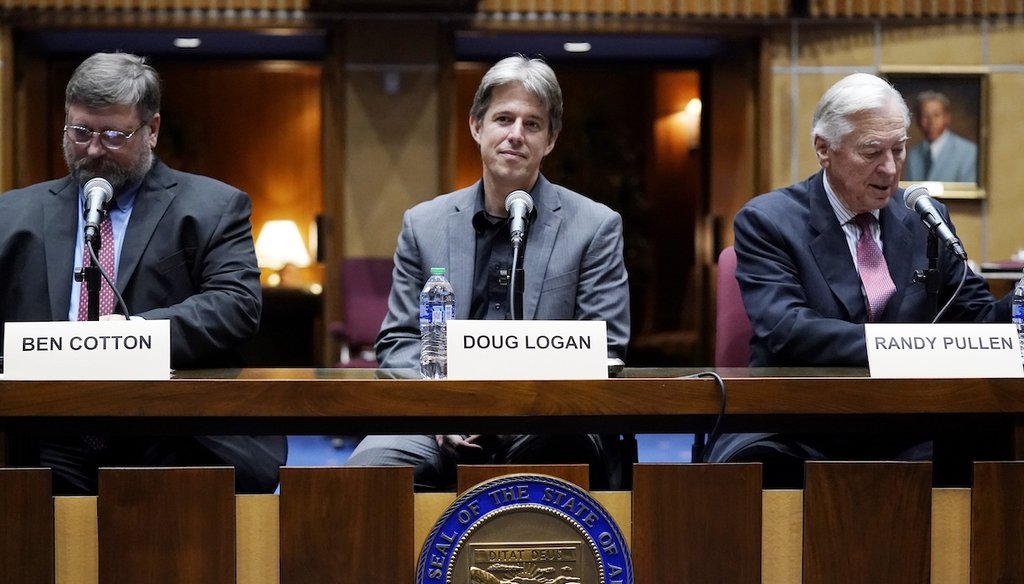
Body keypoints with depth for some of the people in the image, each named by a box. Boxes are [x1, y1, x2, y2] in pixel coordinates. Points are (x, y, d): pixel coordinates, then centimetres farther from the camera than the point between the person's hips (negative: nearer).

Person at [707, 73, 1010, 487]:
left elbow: (975, 317, 14)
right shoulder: (766, 221, -3)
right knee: (748, 461, -38)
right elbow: (783, 331, -17)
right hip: (797, 434, -4)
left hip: (904, 433, 5)